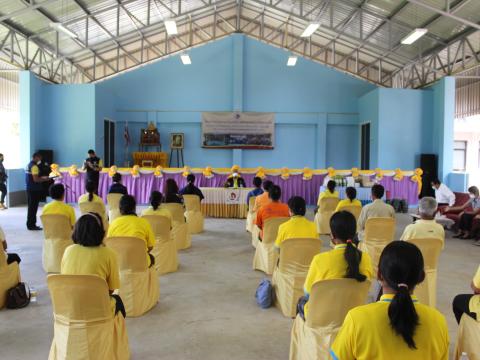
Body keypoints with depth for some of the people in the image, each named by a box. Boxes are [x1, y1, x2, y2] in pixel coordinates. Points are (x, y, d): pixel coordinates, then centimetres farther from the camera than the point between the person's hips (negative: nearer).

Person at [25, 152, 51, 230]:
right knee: (33, 207, -3)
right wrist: (45, 179, -8)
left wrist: (41, 178, 16)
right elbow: (35, 179, -21)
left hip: (29, 189, 9)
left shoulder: (28, 165, 13)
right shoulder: (34, 166, -17)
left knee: (31, 207, 15)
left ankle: (30, 224, 22)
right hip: (34, 190, -9)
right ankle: (32, 225, 2)